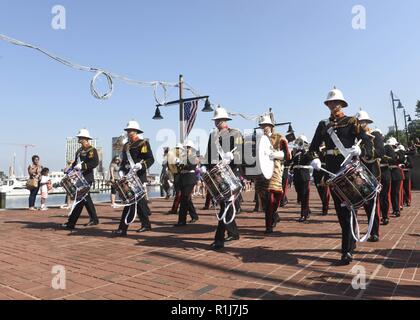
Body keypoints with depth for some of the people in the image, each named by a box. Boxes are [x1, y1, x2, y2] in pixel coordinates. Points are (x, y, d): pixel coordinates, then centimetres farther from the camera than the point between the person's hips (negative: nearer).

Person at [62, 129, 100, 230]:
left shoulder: (92, 150, -10)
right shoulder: (80, 151, 16)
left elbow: (95, 163, -24)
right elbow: (76, 162, 23)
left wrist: (82, 166, -29)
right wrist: (72, 168, 5)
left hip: (86, 179, -9)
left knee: (80, 200, -8)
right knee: (86, 199, 14)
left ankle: (71, 223, -6)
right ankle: (93, 219, 25)